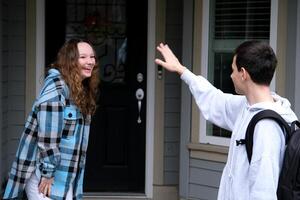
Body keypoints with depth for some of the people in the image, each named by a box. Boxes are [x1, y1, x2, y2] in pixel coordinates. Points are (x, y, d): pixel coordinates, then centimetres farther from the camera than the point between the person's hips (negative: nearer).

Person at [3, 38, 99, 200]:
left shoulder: (80, 90, 10)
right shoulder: (56, 87, -18)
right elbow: (47, 136, -22)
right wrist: (48, 172, -20)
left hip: (64, 176, 9)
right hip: (43, 175, -9)